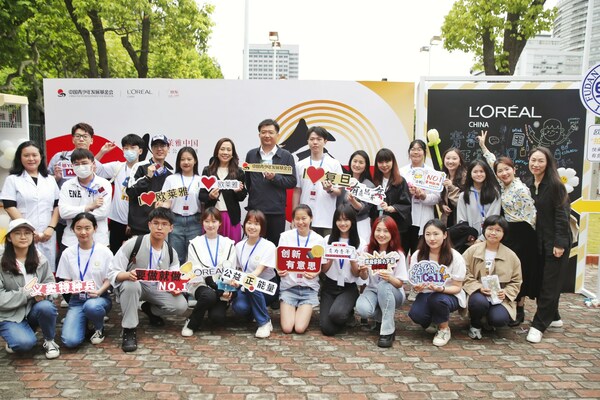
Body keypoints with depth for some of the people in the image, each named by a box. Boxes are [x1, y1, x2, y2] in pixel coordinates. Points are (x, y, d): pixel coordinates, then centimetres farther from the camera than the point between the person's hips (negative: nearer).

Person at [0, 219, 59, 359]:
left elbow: (50, 283, 3)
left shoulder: (40, 259, 0)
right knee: (25, 343, -29)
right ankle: (16, 335, 10)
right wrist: (28, 293, -24)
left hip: (33, 309, 3)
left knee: (46, 307, -32)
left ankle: (49, 341, -3)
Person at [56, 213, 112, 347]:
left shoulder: (104, 251, -4)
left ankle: (99, 328, -4)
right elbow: (66, 281, 7)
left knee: (91, 306, -40)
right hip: (77, 300, 2)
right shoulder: (68, 253, 2)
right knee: (70, 341, -21)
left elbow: (109, 280, 0)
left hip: (99, 298, -1)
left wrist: (99, 291, -21)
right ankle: (84, 321, 15)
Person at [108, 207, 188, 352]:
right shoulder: (133, 244, -19)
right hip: (131, 286, -4)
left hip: (156, 289, 4)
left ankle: (150, 309, 14)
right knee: (131, 284, -40)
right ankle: (129, 329, -20)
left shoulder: (171, 253, -4)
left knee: (181, 305, -19)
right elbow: (112, 273, -18)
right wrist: (128, 275, -41)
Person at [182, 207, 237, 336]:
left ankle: (219, 306, 14)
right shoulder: (195, 244, 3)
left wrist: (226, 291, -19)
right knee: (209, 295, -37)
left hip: (221, 288, 1)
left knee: (218, 318, -23)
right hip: (201, 284, -1)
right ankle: (192, 324, -11)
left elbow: (230, 270, 2)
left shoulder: (228, 244, 7)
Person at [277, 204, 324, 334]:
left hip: (309, 287, 0)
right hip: (288, 285, 1)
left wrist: (314, 274, -20)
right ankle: (291, 309, 22)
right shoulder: (285, 236, -3)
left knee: (300, 328, -13)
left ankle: (305, 311, 20)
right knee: (287, 328, -10)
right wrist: (280, 271, -21)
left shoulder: (318, 240, -3)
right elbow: (279, 261, 2)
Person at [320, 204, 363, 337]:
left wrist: (352, 259, -20)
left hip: (349, 288, -1)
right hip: (329, 286, 1)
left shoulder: (360, 243, -2)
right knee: (327, 329, -15)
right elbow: (323, 270, 3)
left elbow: (357, 274, -1)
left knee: (336, 314, -31)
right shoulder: (328, 240, 1)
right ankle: (343, 314, 19)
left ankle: (348, 313, 6)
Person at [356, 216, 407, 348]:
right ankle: (384, 318, 4)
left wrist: (390, 278, -35)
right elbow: (364, 277, 0)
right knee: (362, 309, -32)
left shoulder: (398, 254, -12)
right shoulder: (367, 250, -5)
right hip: (372, 290, 2)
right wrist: (363, 271, -25)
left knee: (384, 285, -38)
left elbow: (399, 283, -12)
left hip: (393, 294, -2)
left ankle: (388, 330, -24)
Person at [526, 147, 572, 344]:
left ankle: (539, 325, 1)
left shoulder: (555, 185, -12)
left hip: (556, 241, -7)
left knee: (550, 284, -2)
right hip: (540, 241, 7)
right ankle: (553, 317, 29)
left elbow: (562, 214, -15)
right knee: (542, 281, 13)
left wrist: (559, 243, -19)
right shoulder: (531, 187, 8)